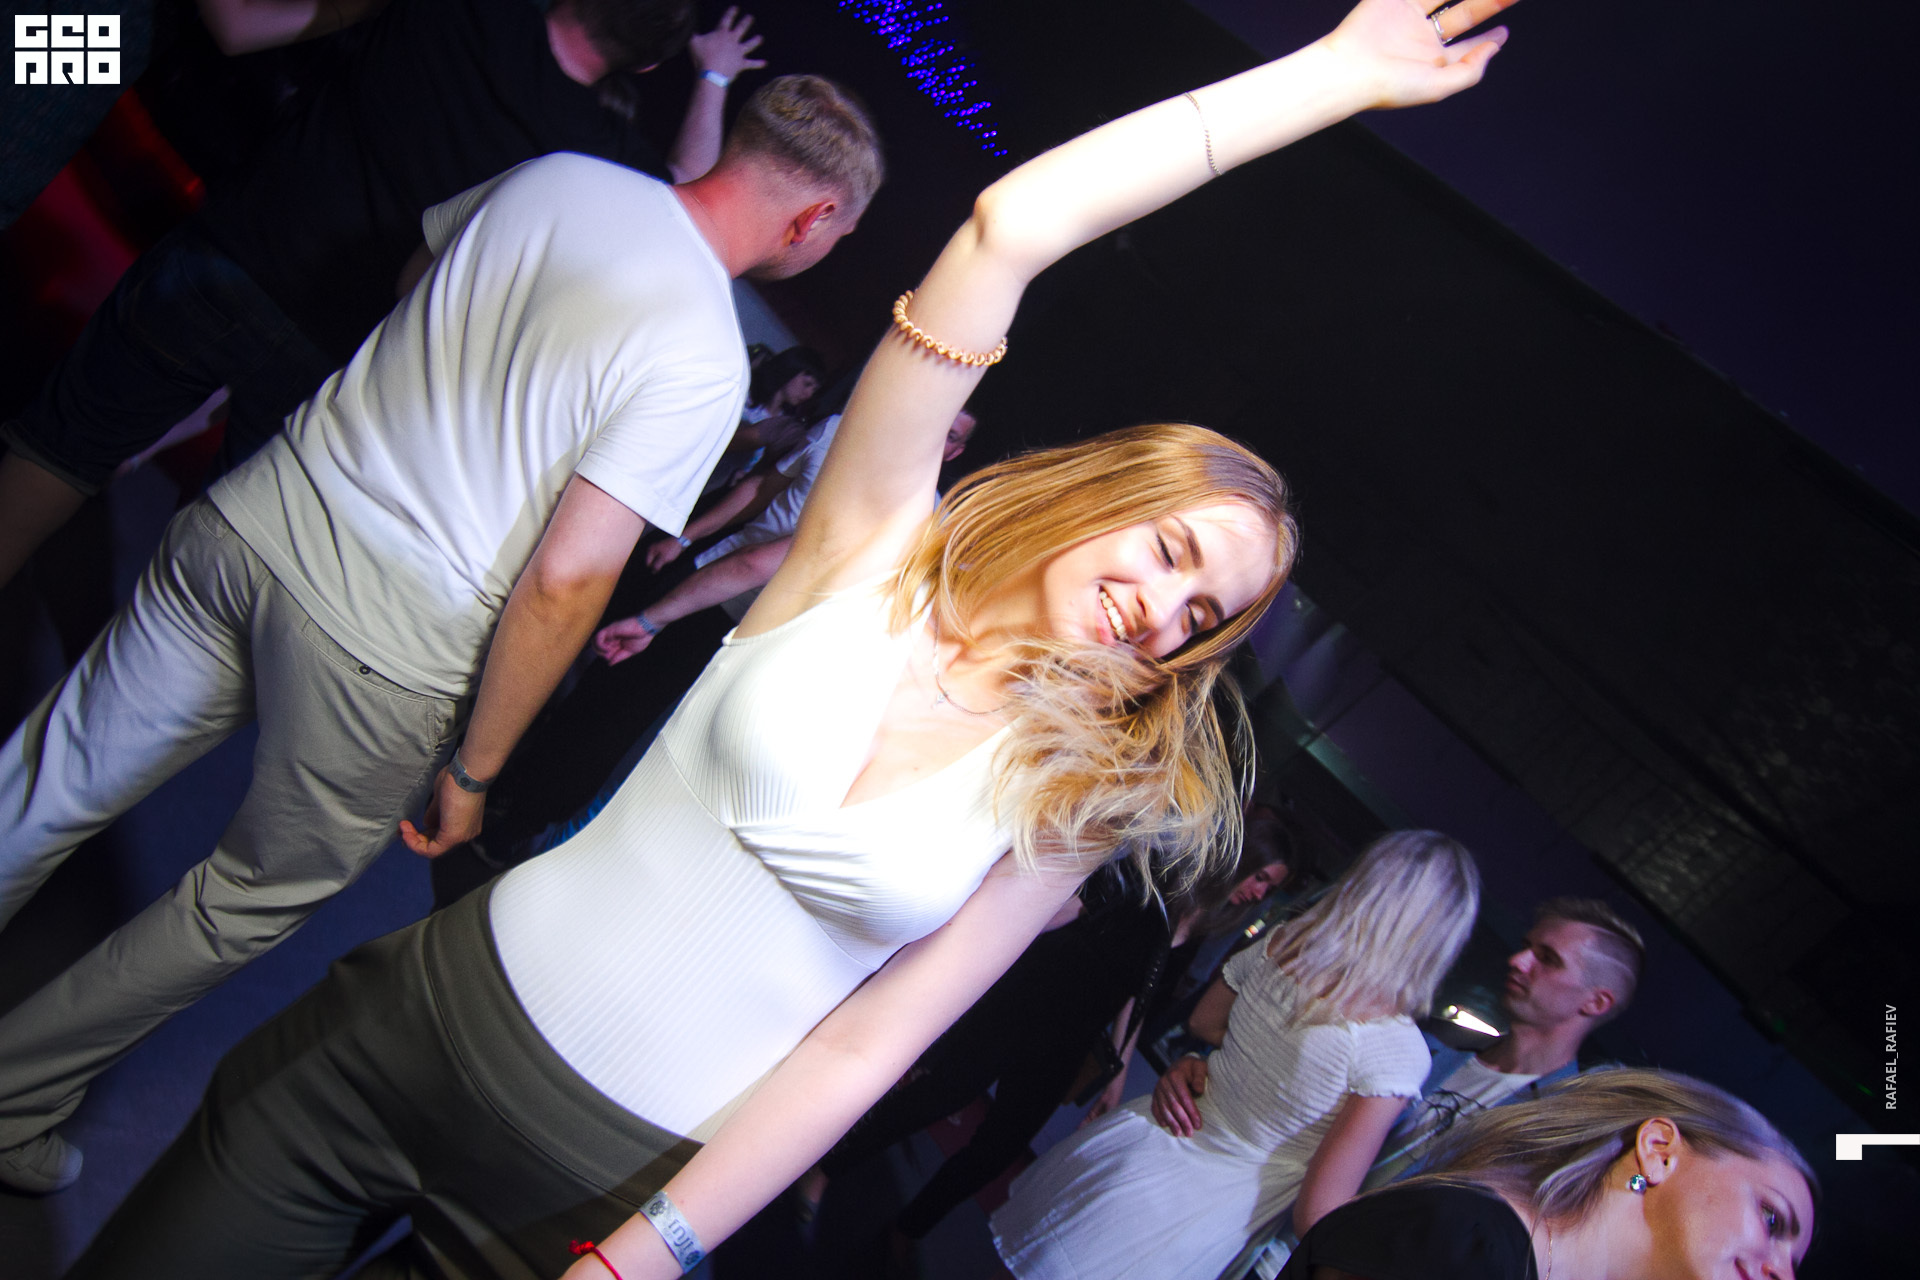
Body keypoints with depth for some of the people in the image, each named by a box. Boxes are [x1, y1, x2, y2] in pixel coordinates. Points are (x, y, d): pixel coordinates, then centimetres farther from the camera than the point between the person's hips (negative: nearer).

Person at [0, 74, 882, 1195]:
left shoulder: (553, 174, 2)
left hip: (254, 517, 6)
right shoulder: (705, 360, -18)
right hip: (383, 653, -5)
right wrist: (475, 769, -7)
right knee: (262, 897, 20)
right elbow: (565, 584, -19)